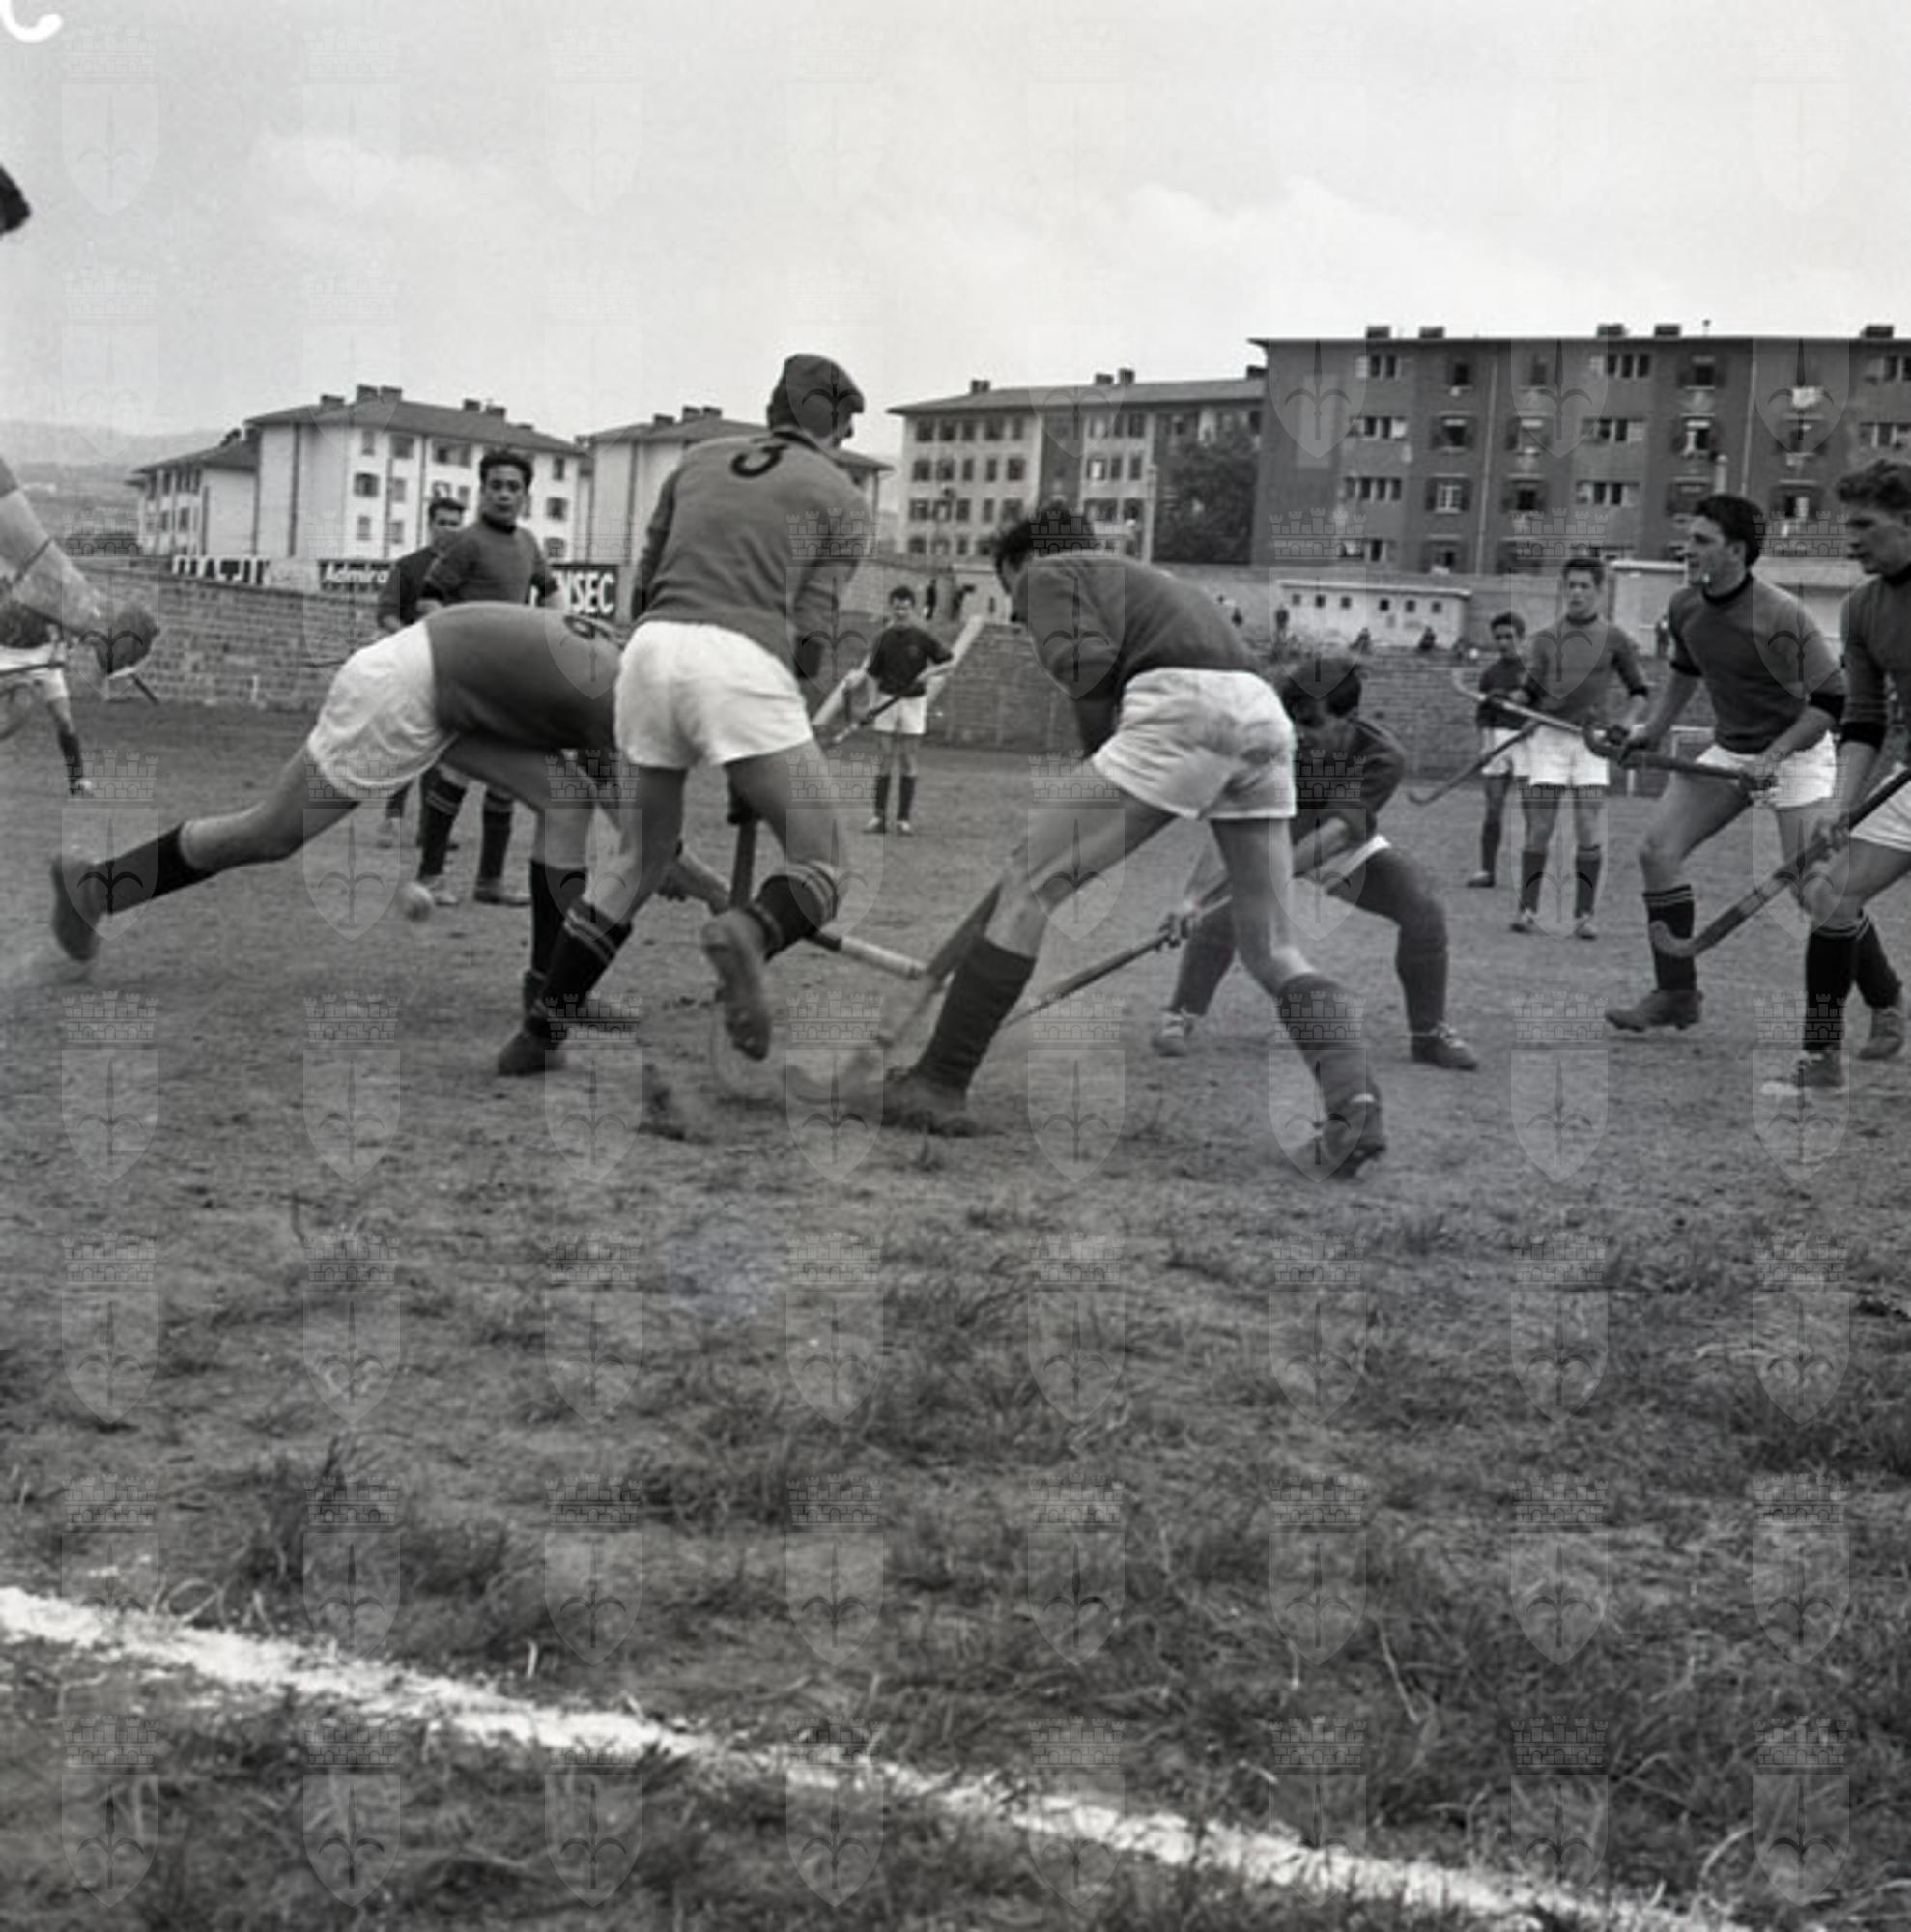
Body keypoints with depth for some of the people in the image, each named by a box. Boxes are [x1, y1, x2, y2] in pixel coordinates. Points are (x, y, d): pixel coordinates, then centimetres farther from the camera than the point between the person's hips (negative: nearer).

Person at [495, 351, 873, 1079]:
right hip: (740, 663, -5)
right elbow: (811, 625, 7)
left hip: (652, 647, 5)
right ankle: (748, 935, -30)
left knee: (640, 863, 22)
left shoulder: (701, 460, 28)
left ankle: (540, 1032, 16)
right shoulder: (844, 502, 17)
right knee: (820, 871, 3)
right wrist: (754, 766, 13)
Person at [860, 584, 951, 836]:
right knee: (886, 757, -1)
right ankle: (880, 816, 1)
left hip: (914, 700, -1)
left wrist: (928, 673, -16)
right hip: (887, 699, 1)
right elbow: (872, 673, 6)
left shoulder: (923, 637, -4)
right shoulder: (884, 637, 1)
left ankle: (904, 818, 4)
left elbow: (950, 661, 1)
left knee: (907, 759, 1)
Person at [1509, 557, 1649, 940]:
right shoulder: (1546, 639, 12)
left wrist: (1626, 723, -7)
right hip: (1548, 736, 1)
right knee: (1539, 828, -4)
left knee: (1590, 832, -6)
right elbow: (1530, 690, 9)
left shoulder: (1613, 638, 8)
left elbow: (1639, 692, 11)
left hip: (1591, 740, -1)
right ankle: (1528, 909, 0)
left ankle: (1584, 915, -1)